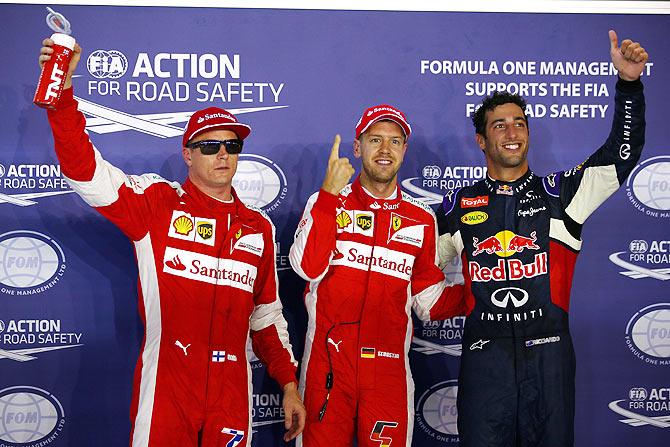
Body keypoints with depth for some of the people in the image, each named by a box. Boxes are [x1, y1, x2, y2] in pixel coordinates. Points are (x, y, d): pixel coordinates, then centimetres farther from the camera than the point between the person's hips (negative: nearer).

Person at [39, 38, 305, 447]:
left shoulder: (259, 227, 9)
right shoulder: (158, 202, -1)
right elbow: (85, 169, -13)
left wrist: (289, 386, 13)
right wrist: (63, 91, -23)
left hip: (233, 391, 3)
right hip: (166, 386, -3)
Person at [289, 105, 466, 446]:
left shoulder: (421, 219, 8)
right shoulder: (325, 203, 3)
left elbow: (429, 301, 10)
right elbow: (308, 267, -14)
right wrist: (330, 193, -15)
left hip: (389, 371, 2)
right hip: (327, 368, -1)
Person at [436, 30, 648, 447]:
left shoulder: (559, 193, 7)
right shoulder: (459, 205, 10)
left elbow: (621, 155, -1)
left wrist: (629, 83, -10)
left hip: (548, 354, 0)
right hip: (484, 357, 0)